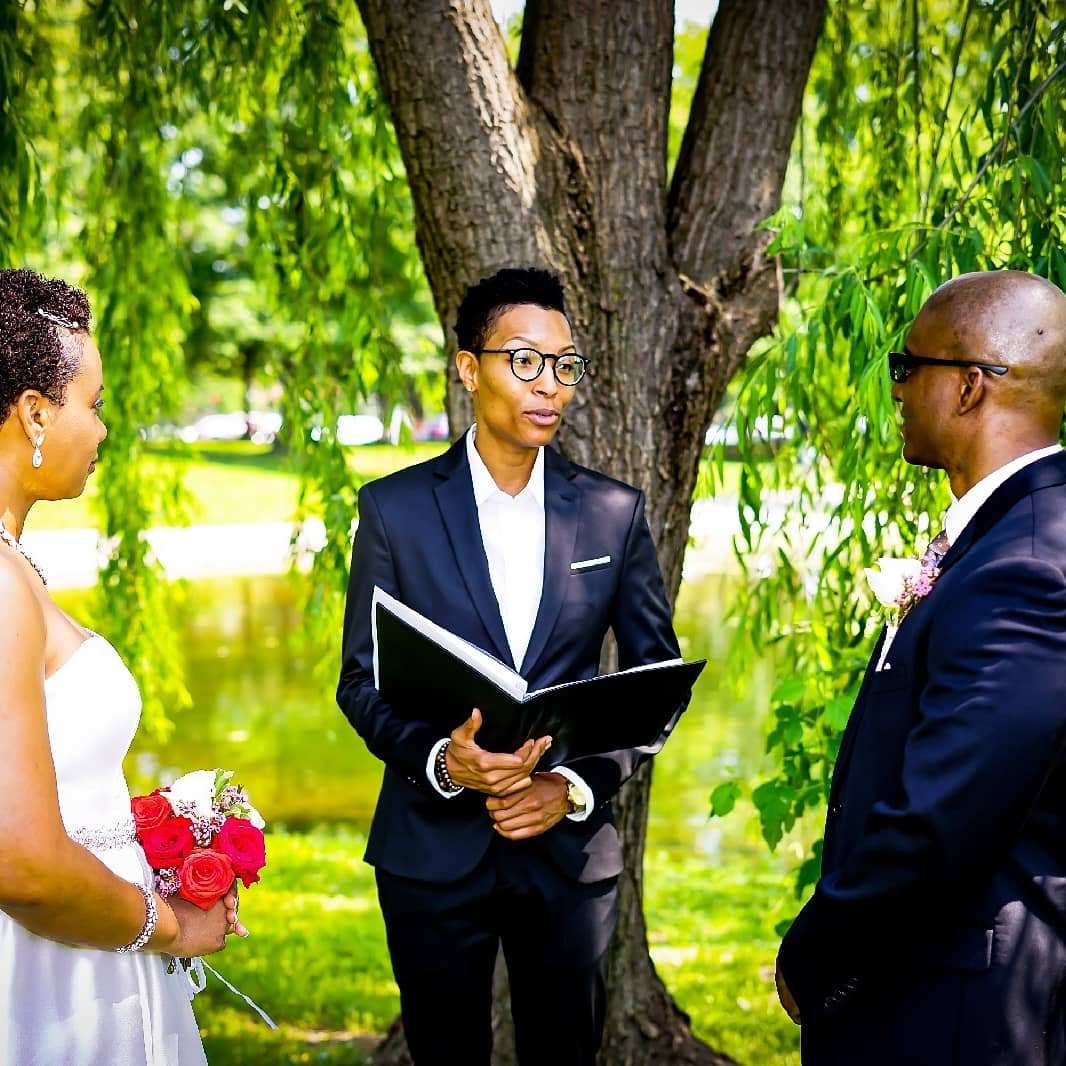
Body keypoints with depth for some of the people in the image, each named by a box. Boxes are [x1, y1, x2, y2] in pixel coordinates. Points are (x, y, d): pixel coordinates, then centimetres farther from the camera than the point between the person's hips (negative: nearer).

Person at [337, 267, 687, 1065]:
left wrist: (580, 785, -11)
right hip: (433, 848, -1)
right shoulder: (395, 508, -3)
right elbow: (362, 679, -2)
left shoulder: (615, 512, 1)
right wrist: (441, 760, -20)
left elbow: (658, 677, 4)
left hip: (569, 845, 1)